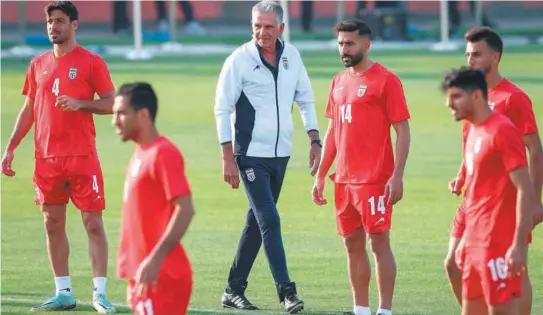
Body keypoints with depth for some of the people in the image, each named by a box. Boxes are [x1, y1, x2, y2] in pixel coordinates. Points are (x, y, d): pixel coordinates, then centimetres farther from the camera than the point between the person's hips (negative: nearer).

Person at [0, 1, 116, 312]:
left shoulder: (91, 62, -1)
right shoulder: (39, 65, 13)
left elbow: (111, 104, -2)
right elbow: (28, 109, 17)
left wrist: (80, 104, -18)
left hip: (82, 157, -5)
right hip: (47, 157, 5)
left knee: (93, 222, -6)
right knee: (53, 224, 6)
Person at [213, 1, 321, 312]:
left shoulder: (292, 56, 4)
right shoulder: (240, 60, -10)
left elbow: (305, 99, 15)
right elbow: (223, 109, -8)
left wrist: (315, 140, 6)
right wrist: (228, 158, -12)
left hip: (280, 154, 6)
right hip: (251, 155, -6)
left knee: (257, 221, 11)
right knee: (269, 220, -12)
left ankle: (234, 289, 19)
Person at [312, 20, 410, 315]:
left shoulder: (385, 80, -7)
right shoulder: (339, 82, 14)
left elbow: (402, 130, -9)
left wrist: (397, 176, -16)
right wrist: (320, 176, 16)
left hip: (374, 180, -7)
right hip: (344, 180, 7)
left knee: (379, 243, -5)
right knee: (353, 244, 9)